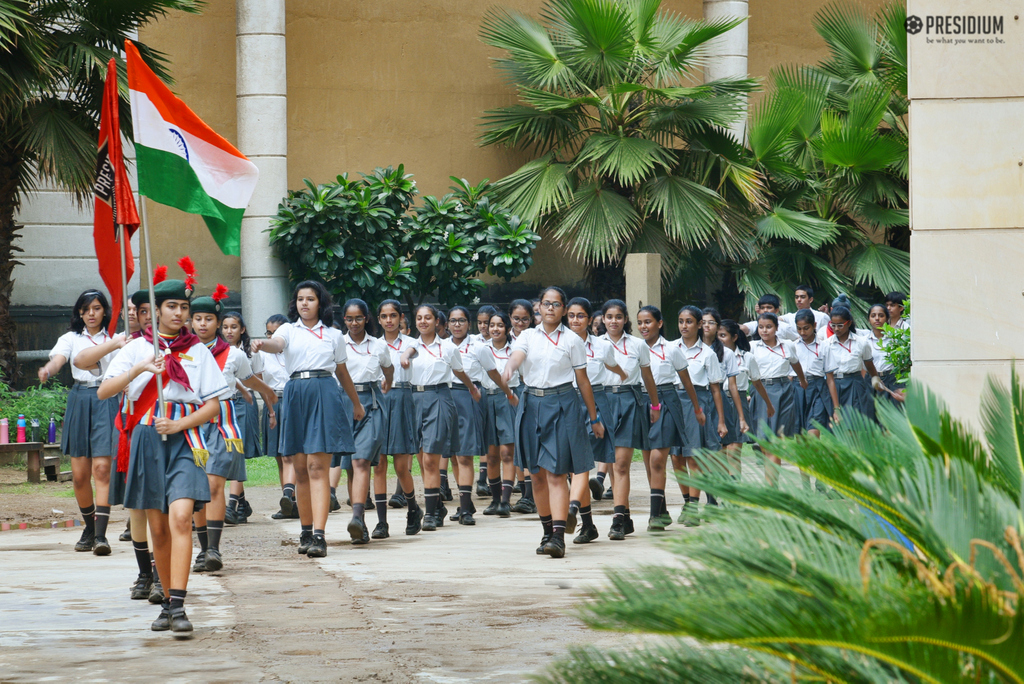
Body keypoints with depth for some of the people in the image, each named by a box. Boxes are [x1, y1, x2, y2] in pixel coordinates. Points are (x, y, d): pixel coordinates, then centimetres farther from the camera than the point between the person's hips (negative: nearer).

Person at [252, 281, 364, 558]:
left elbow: (342, 372, 24)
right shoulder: (289, 330, 11)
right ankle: (306, 531, 15)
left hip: (325, 395, -1)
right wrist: (262, 344, -36)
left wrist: (356, 404, 33)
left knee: (318, 465, -11)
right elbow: (277, 344, -12)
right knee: (300, 467, 4)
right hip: (296, 395, 2)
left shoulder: (333, 335, 13)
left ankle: (319, 535, -18)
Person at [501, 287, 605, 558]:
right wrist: (508, 368, -38)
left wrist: (594, 418, 8)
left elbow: (583, 381, 5)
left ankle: (559, 536, -17)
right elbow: (517, 355, -13)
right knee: (538, 474, 8)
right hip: (532, 404, 3)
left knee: (556, 473, -11)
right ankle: (547, 532, 19)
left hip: (561, 405, -3)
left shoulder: (572, 340, 2)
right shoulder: (528, 336, 8)